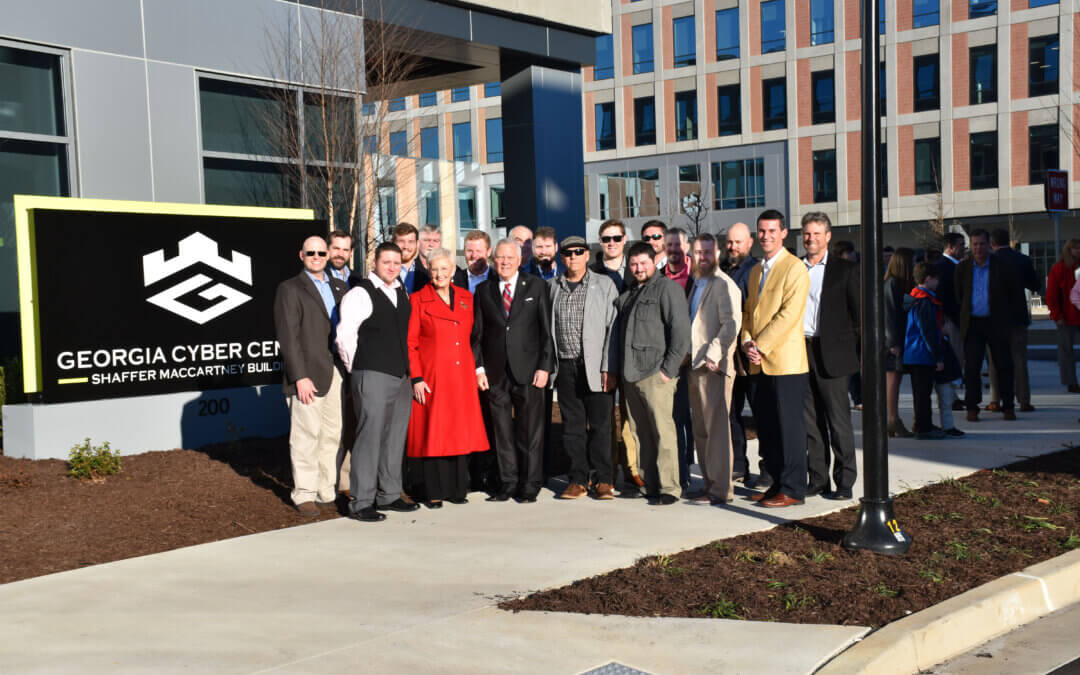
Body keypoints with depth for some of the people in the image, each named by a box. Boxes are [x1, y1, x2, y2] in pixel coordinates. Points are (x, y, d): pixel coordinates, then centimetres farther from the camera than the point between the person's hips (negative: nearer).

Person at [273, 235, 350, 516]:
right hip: (309, 375, -5)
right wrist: (299, 377, -14)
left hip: (338, 374, 5)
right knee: (307, 436, -2)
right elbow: (288, 337, -7)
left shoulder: (340, 287, 16)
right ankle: (304, 494, 8)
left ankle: (327, 491, 17)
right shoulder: (290, 289, -1)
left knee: (332, 434, 8)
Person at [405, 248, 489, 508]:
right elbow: (410, 343, -4)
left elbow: (471, 338, 15)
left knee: (460, 432, 7)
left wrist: (475, 370, 7)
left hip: (461, 377, 4)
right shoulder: (418, 300, -1)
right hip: (431, 378, -4)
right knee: (431, 432, -1)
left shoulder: (466, 298, 10)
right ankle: (432, 491, 8)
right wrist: (416, 378, -11)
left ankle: (456, 488, 17)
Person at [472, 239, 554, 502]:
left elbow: (547, 329, 1)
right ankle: (507, 483, 15)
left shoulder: (536, 286, 4)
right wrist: (478, 367, 2)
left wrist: (544, 366, -6)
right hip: (495, 372, 2)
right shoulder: (483, 290, 10)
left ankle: (529, 485, 10)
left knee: (530, 430, 1)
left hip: (528, 370, -2)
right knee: (502, 430, 6)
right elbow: (477, 333, 11)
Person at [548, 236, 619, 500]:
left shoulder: (604, 284, 2)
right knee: (573, 425, 6)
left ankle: (603, 479, 9)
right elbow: (548, 327, 13)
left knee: (600, 424, -1)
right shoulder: (553, 286, 11)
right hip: (565, 367, 3)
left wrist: (609, 368, -10)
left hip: (596, 366, -3)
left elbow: (613, 327, -2)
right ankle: (579, 479, 14)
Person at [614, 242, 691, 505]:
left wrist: (669, 369, -14)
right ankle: (649, 484, 16)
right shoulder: (628, 294, 19)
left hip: (655, 374, -7)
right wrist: (620, 370, 14)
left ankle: (669, 488, -2)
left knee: (662, 431, -7)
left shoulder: (667, 288, -3)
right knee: (642, 432, 9)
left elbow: (681, 330, -10)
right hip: (631, 374, 7)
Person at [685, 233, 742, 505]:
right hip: (694, 366, 9)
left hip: (714, 367, -9)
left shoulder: (724, 285, -8)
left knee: (716, 428, -8)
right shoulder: (696, 284, 20)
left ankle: (721, 489, -4)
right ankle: (709, 483, 16)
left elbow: (732, 324, -17)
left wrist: (713, 355, -22)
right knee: (700, 430, 10)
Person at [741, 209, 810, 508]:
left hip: (785, 360, -7)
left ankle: (793, 489, 3)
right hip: (759, 363, 7)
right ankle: (777, 482, 19)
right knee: (766, 425, 10)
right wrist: (747, 342, 1)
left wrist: (762, 346, -15)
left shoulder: (794, 268, -7)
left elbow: (789, 314, -15)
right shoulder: (755, 271, 19)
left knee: (788, 424, -4)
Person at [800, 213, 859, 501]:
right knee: (809, 421, 8)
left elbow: (858, 315, 1)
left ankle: (844, 482, 7)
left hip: (830, 354, -4)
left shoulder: (845, 270, 1)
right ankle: (817, 479, 17)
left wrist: (861, 353, -4)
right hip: (799, 351, 4)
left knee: (838, 421, -1)